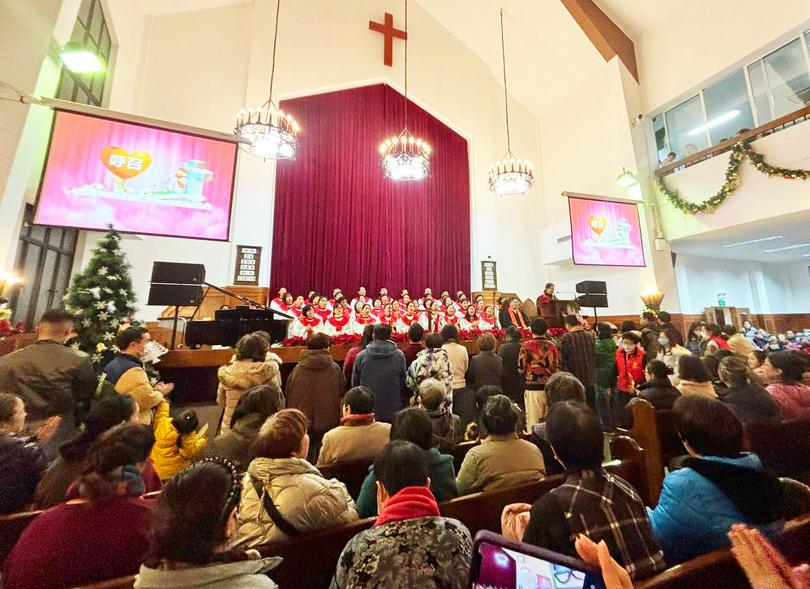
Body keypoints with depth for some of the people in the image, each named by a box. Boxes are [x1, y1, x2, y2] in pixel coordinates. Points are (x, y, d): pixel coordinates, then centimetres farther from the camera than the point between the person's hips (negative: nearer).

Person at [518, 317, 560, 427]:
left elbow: (521, 368, -6)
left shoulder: (526, 345, -10)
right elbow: (557, 367, 6)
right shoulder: (552, 346, -1)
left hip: (532, 388, -3)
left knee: (533, 420, 4)